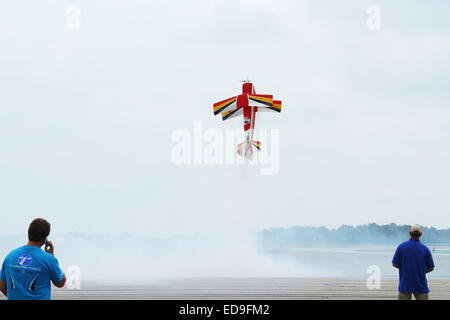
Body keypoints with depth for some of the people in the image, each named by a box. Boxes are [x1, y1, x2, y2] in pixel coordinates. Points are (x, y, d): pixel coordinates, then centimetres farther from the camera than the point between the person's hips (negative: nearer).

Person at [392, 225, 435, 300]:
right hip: (421, 285, 0)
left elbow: (395, 264, -1)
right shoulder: (425, 249, -4)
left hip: (405, 285, 0)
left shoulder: (401, 247, -6)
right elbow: (431, 268, 1)